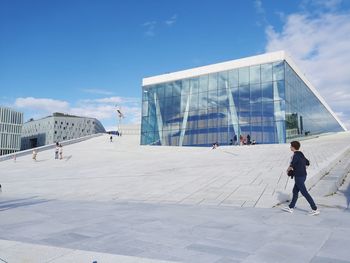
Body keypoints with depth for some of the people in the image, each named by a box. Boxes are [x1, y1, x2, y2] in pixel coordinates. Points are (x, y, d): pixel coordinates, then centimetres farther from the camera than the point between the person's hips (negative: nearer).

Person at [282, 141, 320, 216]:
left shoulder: (296, 155, -18)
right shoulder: (301, 154, 10)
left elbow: (291, 166, -23)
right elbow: (307, 163, 21)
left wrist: (288, 170, -4)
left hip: (299, 177, -10)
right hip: (303, 175, 10)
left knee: (305, 193, -3)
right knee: (295, 191, 16)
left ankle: (315, 209, 3)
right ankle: (290, 207, 25)